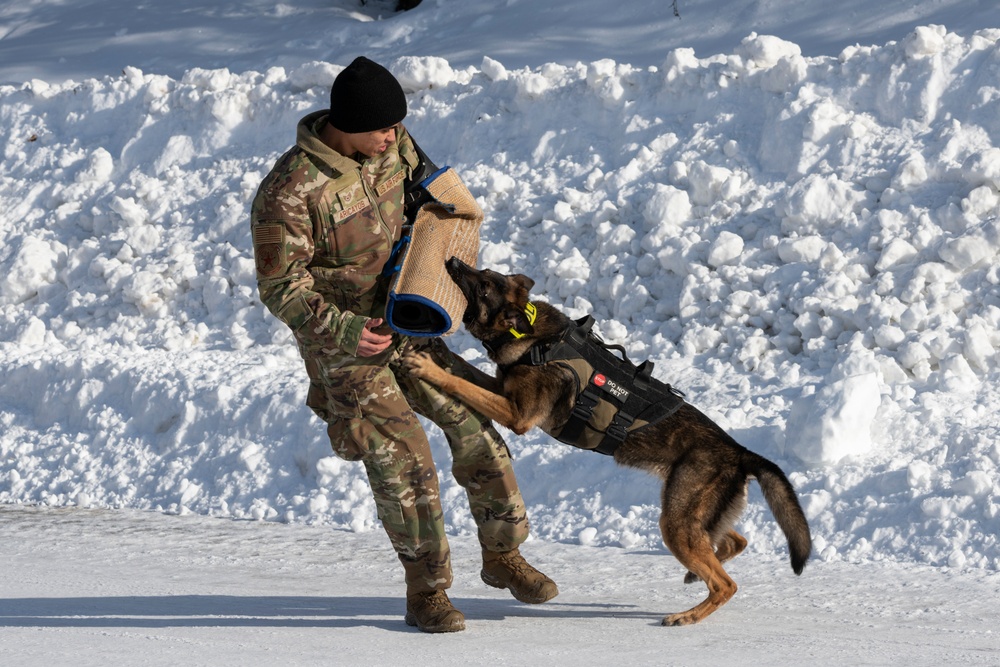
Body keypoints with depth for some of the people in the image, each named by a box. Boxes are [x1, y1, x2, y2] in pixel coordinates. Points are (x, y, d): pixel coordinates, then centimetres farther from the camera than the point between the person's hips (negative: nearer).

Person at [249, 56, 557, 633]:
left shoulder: (392, 145, -7)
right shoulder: (289, 194, -27)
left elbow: (423, 179, 17)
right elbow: (281, 288, -21)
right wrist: (342, 328, -31)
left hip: (405, 325, 7)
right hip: (344, 346, -6)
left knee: (473, 424, 5)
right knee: (403, 461, -11)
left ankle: (502, 554, 22)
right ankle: (426, 591, 5)